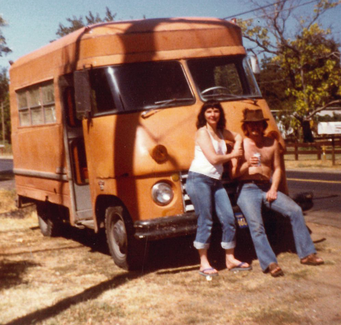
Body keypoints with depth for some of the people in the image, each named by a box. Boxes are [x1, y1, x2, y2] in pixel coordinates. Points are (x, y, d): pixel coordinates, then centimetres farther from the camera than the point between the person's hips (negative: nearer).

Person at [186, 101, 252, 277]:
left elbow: (237, 136, 36)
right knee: (205, 222, -6)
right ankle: (204, 263, 3)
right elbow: (213, 158, -13)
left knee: (228, 219, 2)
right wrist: (233, 155, 1)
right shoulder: (202, 132, -6)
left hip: (216, 181, 7)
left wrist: (237, 147, 14)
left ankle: (230, 259, 13)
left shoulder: (221, 132, 17)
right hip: (199, 179, -7)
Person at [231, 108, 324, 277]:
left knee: (295, 210, -13)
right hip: (247, 189, -4)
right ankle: (269, 263, -23)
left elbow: (277, 168, 14)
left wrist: (273, 189, -1)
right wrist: (247, 165, -22)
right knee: (256, 225, -24)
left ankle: (306, 254, -6)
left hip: (267, 188, 4)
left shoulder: (272, 143, 10)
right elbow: (233, 173, -2)